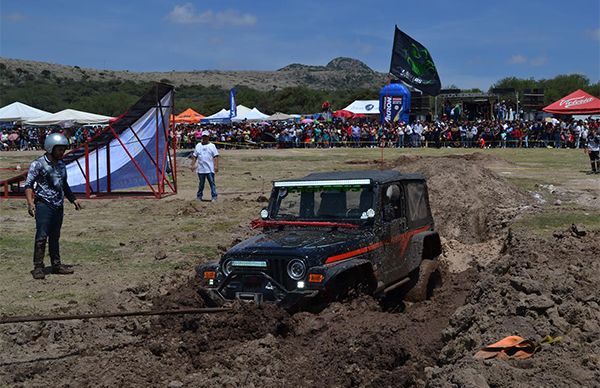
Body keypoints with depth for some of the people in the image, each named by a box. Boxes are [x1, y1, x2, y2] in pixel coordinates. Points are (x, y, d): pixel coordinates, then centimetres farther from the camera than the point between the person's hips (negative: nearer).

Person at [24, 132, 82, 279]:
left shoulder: (61, 164, 14)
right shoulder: (38, 164, -7)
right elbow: (28, 185, -11)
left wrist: (73, 199, 22)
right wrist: (30, 203, -24)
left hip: (58, 206, 7)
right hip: (44, 205, -7)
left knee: (55, 237, 12)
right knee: (42, 236, -8)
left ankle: (56, 265, 18)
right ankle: (38, 267, -3)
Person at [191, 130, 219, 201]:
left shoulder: (212, 146, 4)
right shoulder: (198, 146, 13)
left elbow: (215, 157, -1)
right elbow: (194, 156, 14)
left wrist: (216, 166, -11)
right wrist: (193, 165, 5)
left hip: (210, 169, -2)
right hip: (200, 169, 3)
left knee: (212, 183, -4)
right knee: (201, 184, 10)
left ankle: (214, 197, -3)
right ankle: (199, 196, 19)